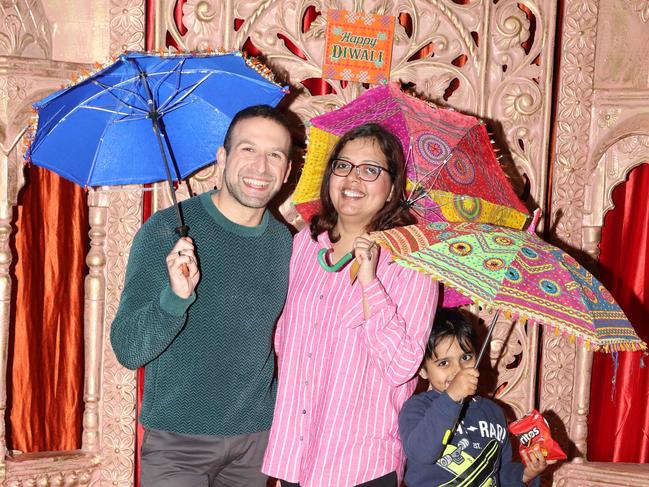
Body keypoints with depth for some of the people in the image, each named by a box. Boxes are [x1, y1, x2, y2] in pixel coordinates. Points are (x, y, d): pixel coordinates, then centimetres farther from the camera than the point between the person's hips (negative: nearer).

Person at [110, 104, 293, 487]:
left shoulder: (283, 241, 1)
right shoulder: (167, 230, -13)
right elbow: (128, 350, -16)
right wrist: (176, 296, -32)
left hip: (257, 438, 4)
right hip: (177, 441, -4)